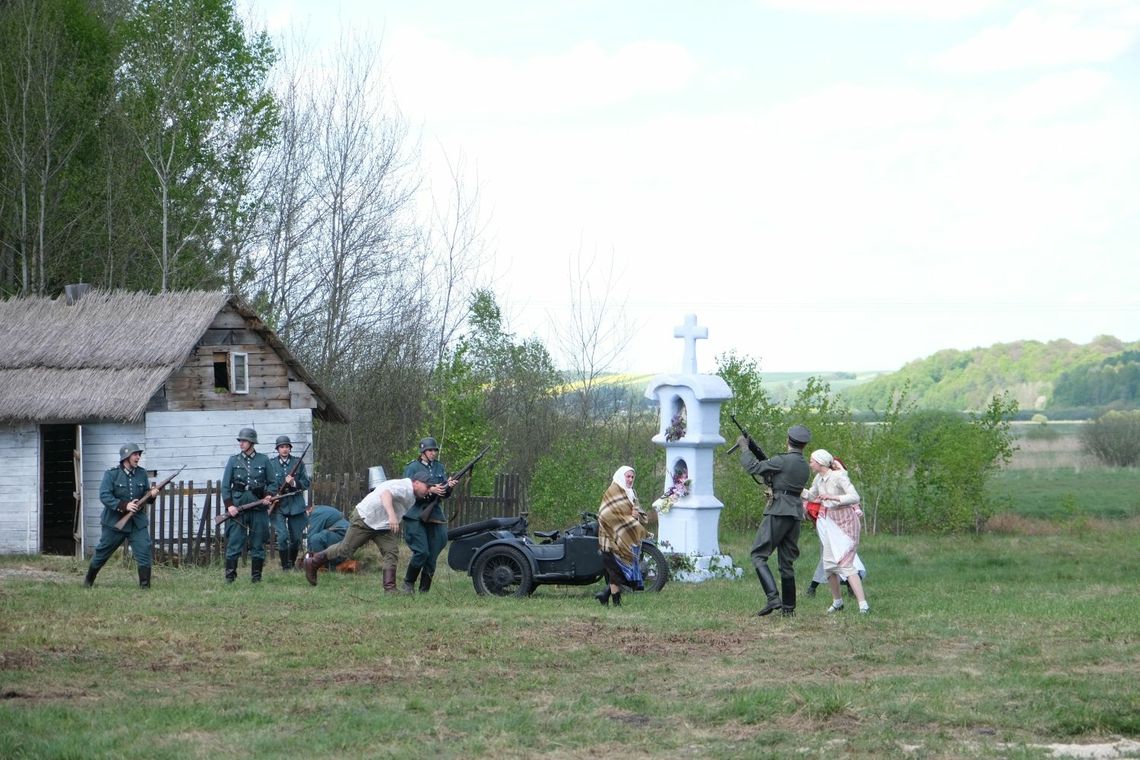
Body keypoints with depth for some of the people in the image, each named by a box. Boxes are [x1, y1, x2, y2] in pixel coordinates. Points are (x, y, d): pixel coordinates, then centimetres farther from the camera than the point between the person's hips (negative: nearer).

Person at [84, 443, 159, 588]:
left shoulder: (142, 473, 4)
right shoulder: (111, 474, -10)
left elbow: (145, 494, 14)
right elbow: (104, 496, -19)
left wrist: (152, 494, -10)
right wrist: (124, 506, -28)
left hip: (137, 522, 3)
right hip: (115, 522, -3)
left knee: (144, 552, -12)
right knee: (102, 553, 12)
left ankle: (145, 586, -8)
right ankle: (88, 580, 33)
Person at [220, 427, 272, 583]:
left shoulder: (264, 460, 6)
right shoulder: (233, 460, 6)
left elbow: (271, 483, 14)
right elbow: (225, 485, 6)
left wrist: (268, 496, -5)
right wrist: (229, 505, -6)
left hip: (258, 507, 1)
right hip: (237, 507, -1)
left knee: (258, 544, 4)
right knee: (234, 543, -5)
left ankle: (256, 577, 11)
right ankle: (230, 577, -4)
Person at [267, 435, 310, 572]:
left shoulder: (298, 463, 5)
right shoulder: (271, 464, 3)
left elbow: (306, 483, 3)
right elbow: (268, 484, 4)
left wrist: (294, 483, -15)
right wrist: (273, 495, -13)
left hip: (296, 505, 2)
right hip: (279, 505, -2)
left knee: (296, 538, 6)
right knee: (282, 536, -15)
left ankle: (292, 564, 27)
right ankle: (285, 567, -4)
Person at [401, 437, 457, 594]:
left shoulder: (439, 467, 13)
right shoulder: (412, 468, -1)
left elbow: (445, 494, 14)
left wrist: (449, 487, -9)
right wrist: (430, 490, -21)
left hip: (435, 516, 5)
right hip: (416, 516, -5)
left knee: (432, 556, 0)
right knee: (422, 552, -15)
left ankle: (424, 590, 8)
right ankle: (408, 584, 4)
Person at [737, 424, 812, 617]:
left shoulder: (783, 460, -10)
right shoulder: (804, 466, 14)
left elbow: (753, 467, -8)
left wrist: (744, 447, 5)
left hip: (778, 512, -7)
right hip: (796, 514, 7)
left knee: (758, 555, -4)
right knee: (787, 562, 11)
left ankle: (773, 598, -19)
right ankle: (788, 607, 11)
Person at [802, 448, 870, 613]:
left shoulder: (839, 477, -17)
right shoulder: (819, 479, 6)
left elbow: (855, 497, -24)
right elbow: (811, 496, 25)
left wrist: (832, 497, -29)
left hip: (843, 522, -8)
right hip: (828, 523, 8)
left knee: (845, 564, -17)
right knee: (828, 564, 9)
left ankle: (863, 605, -21)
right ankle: (837, 601, 26)